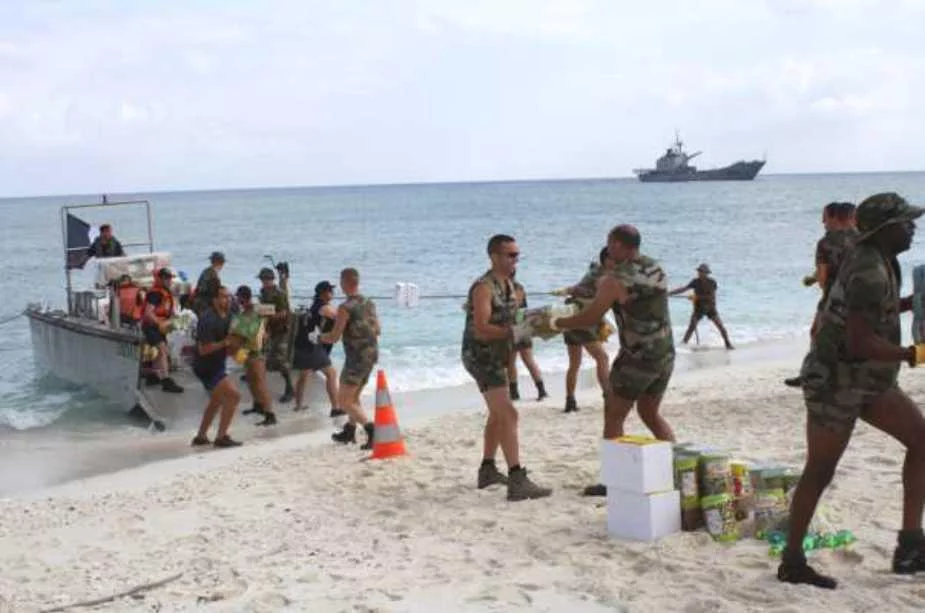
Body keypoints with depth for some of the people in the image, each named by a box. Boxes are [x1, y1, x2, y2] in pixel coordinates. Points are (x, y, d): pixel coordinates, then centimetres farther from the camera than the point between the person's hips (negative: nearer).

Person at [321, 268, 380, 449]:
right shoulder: (369, 303, 7)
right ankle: (349, 432, 33)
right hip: (371, 356, 8)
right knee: (353, 397, 24)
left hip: (356, 358, -8)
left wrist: (319, 337, 5)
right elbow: (377, 330, 16)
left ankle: (371, 429, -16)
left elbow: (334, 337, -14)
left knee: (344, 401, -2)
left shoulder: (346, 307, -16)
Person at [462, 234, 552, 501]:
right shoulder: (483, 287, -19)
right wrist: (514, 332, -37)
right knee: (508, 415, -19)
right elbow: (481, 330, -29)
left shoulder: (508, 284, 9)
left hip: (496, 356, 10)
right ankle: (517, 482, -24)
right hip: (481, 356, -10)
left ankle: (487, 471, 36)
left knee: (498, 414, 22)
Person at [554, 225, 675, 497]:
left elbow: (589, 318, -10)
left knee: (613, 416, 6)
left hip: (637, 359, -7)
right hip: (666, 354, 7)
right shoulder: (657, 269, 6)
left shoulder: (615, 280, -15)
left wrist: (558, 323, 6)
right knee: (650, 413, 22)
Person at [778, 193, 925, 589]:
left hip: (866, 381, 9)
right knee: (820, 472, 0)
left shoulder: (875, 259, 6)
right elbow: (859, 342, -29)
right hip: (836, 382, -9)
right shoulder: (870, 272, -24)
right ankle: (792, 562, 13)